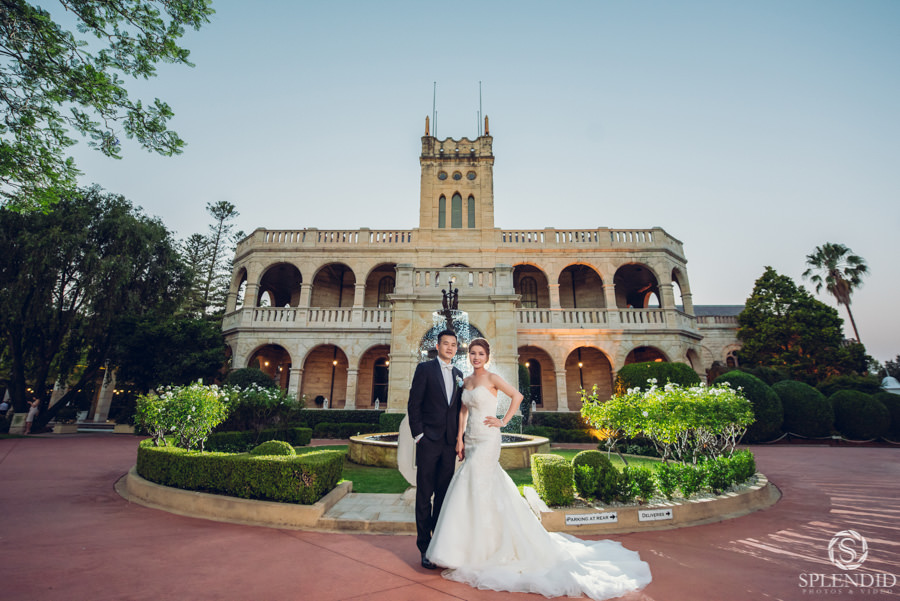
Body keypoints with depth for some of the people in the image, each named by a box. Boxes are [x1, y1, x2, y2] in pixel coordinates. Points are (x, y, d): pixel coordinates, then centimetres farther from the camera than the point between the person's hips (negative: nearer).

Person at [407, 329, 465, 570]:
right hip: (428, 441, -4)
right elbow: (413, 404, -6)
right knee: (424, 495, 5)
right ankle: (424, 547, 18)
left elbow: (458, 408, 14)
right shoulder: (425, 368, -3)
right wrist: (418, 435, -10)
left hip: (450, 442, 5)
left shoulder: (458, 374, 12)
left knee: (444, 495, 13)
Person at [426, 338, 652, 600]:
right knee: (487, 486, 13)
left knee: (475, 485, -5)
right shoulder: (466, 381, 10)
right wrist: (460, 437, 6)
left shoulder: (492, 379, -9)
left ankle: (478, 550, 10)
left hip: (487, 439, -6)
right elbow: (463, 410, 13)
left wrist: (503, 421, -7)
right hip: (472, 439, 6)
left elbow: (517, 396, -7)